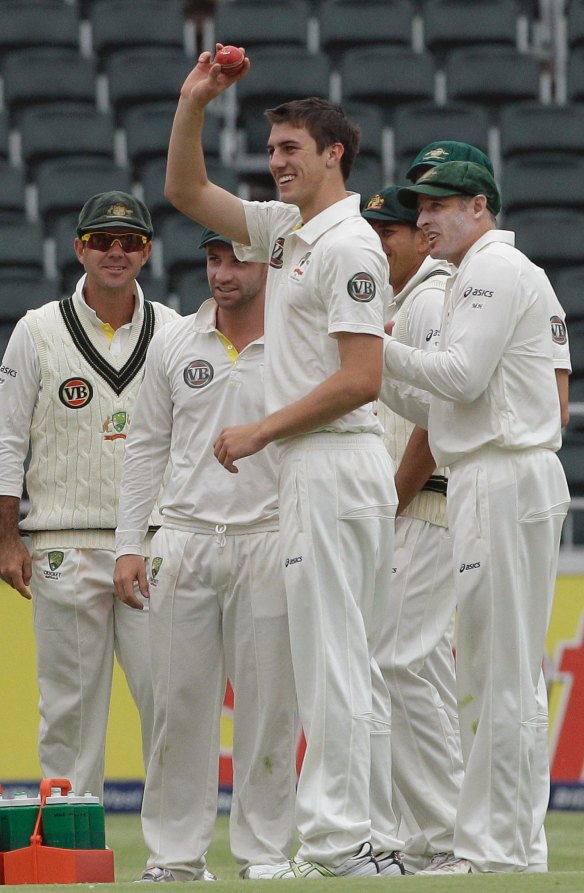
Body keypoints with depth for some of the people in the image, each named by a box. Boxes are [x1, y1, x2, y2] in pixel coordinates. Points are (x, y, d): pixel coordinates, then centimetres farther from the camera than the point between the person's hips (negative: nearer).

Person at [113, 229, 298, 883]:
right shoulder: (173, 344, 8)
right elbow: (146, 448, 12)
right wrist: (129, 545, 5)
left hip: (269, 541, -2)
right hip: (184, 543, 2)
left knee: (267, 704, -2)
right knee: (179, 700, 2)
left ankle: (265, 851, 5)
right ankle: (175, 853, 8)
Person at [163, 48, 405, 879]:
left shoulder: (349, 245, -12)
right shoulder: (285, 230, 16)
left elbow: (361, 380, -19)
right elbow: (187, 192, 23)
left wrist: (260, 431, -13)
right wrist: (193, 102, 11)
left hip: (337, 461, -10)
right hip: (311, 467, 10)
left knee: (331, 659, -11)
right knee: (350, 660, 9)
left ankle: (337, 844, -12)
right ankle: (375, 841, 11)